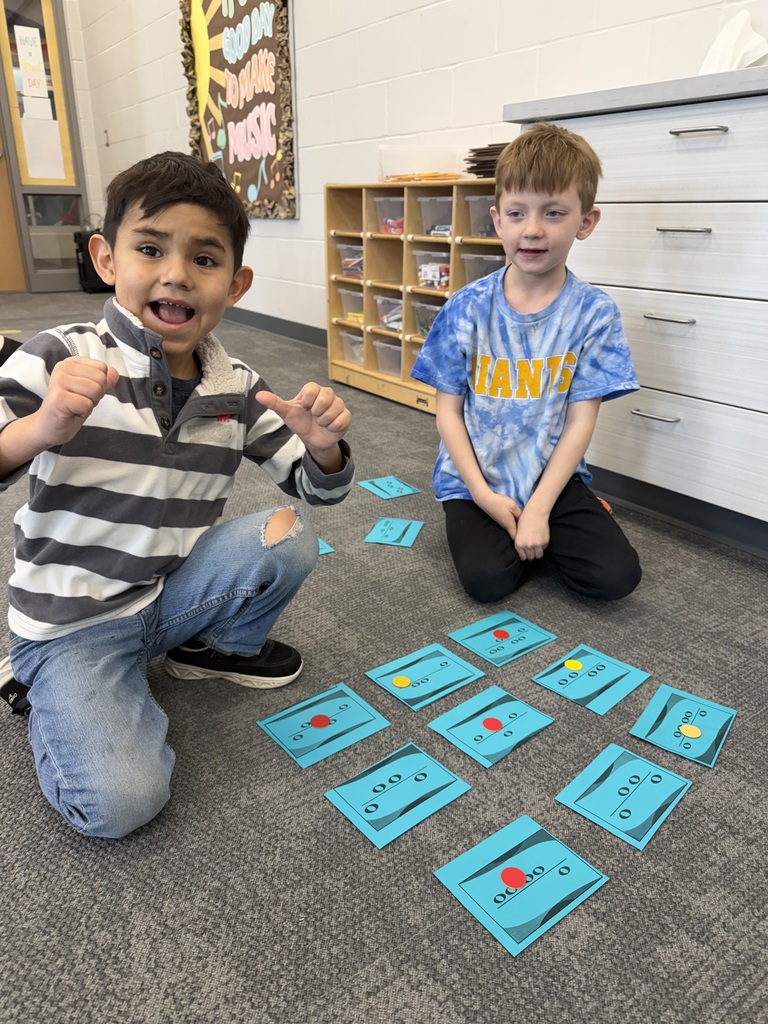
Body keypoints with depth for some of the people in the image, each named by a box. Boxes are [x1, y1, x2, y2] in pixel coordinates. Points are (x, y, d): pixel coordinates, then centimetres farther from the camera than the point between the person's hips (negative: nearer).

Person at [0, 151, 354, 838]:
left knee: (289, 535, -18)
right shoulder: (59, 359, -13)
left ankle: (222, 648, 12)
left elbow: (314, 487, 3)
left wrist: (322, 445, -20)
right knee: (121, 802, -20)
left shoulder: (237, 388, -2)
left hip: (175, 593, 4)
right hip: (73, 622, -3)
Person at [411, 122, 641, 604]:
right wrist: (484, 495, -13)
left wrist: (539, 509, -15)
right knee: (489, 579, -20)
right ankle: (481, 526, 12)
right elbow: (449, 409, -4)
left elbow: (581, 419, -8)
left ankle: (548, 529, 16)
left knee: (617, 575, -12)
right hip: (475, 480, 0)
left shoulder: (594, 312, -7)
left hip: (553, 476, 1)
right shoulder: (467, 309, -7)